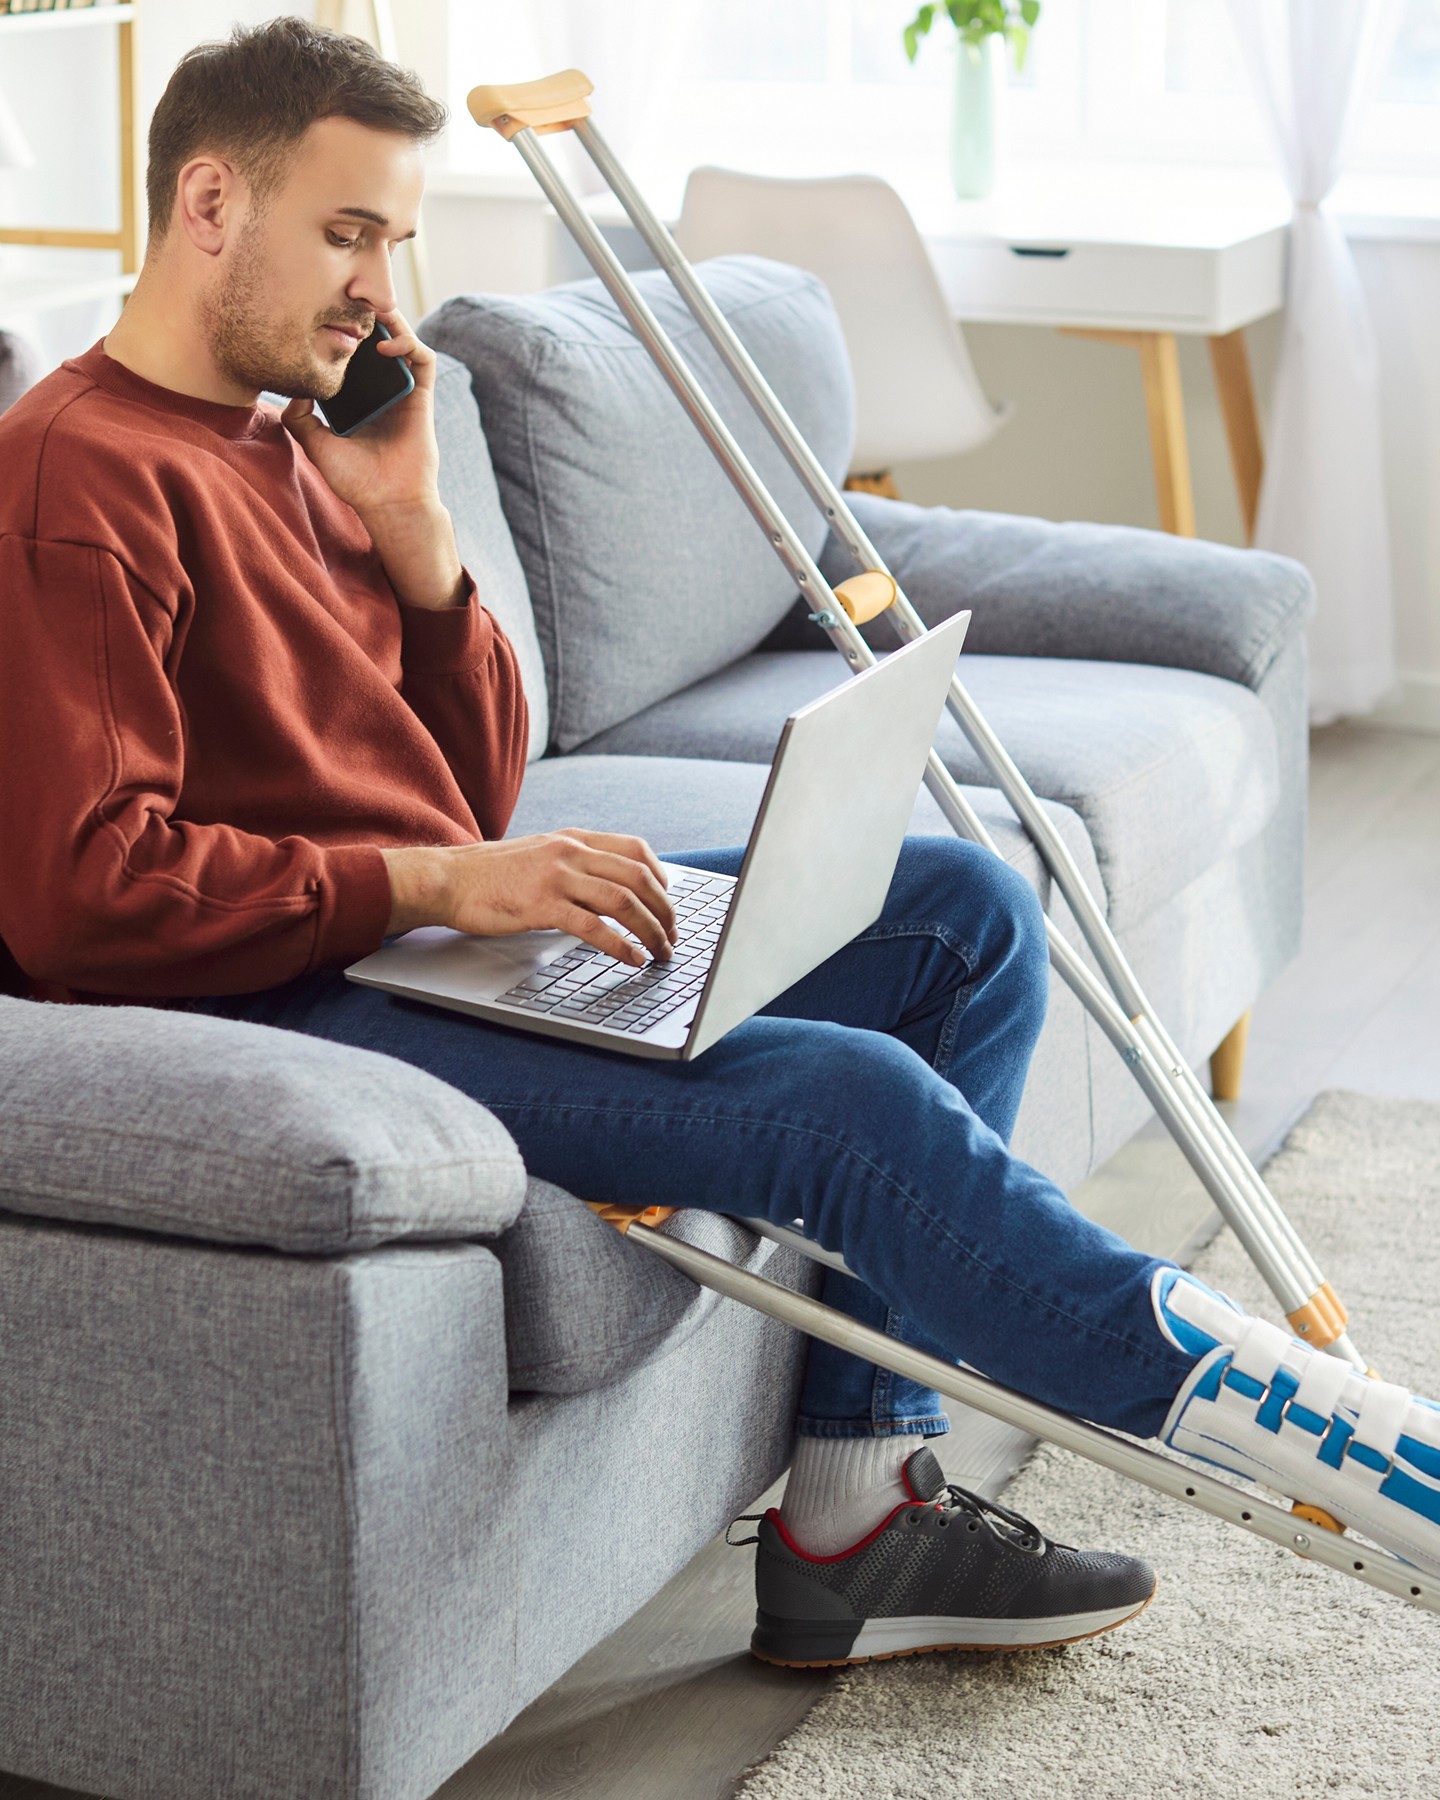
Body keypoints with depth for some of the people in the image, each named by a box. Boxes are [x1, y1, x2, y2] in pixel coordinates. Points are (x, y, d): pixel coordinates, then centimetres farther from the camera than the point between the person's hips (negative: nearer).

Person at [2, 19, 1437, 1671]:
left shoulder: (280, 449, 17)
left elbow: (475, 797, 15)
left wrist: (405, 525, 3)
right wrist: (431, 882, -21)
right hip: (290, 1002, -10)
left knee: (966, 916, 3)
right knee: (849, 1096, -25)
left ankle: (850, 1523, -5)